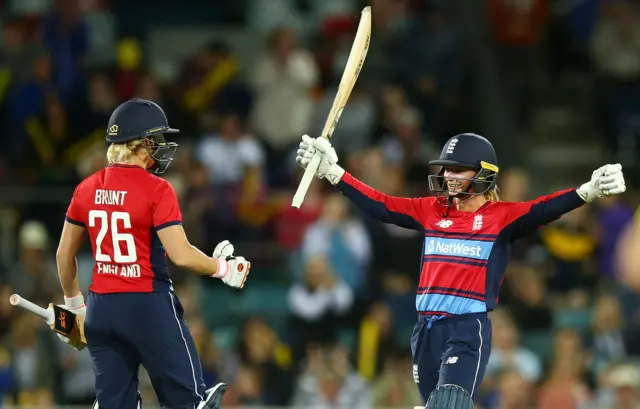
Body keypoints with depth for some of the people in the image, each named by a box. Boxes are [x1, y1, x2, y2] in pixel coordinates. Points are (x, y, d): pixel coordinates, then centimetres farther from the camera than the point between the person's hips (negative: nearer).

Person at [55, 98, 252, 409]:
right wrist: (221, 268, 0)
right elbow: (181, 255, -17)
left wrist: (73, 301, 26)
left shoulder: (87, 188, 5)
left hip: (100, 310, 6)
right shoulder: (156, 190, -12)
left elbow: (64, 254, 12)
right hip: (149, 307, -6)